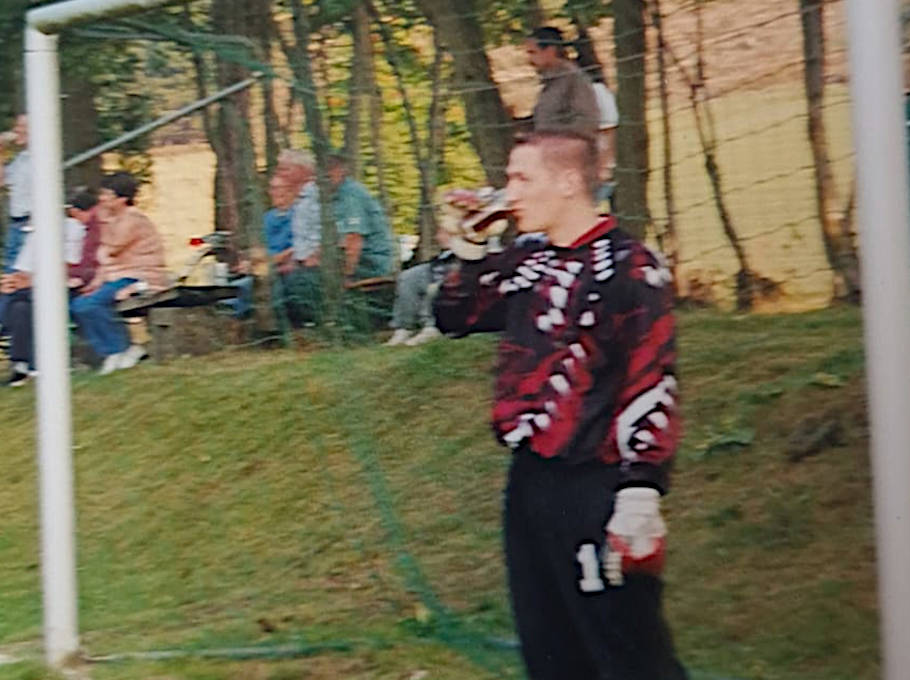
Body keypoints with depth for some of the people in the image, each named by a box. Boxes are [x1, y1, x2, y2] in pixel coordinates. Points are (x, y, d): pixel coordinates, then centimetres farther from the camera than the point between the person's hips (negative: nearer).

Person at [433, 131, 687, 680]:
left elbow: (652, 388, -18)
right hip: (530, 480, 8)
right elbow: (455, 319, 24)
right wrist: (470, 246, 8)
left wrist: (639, 494, -23)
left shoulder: (629, 268, -12)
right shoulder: (527, 259, 11)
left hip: (596, 490, -8)